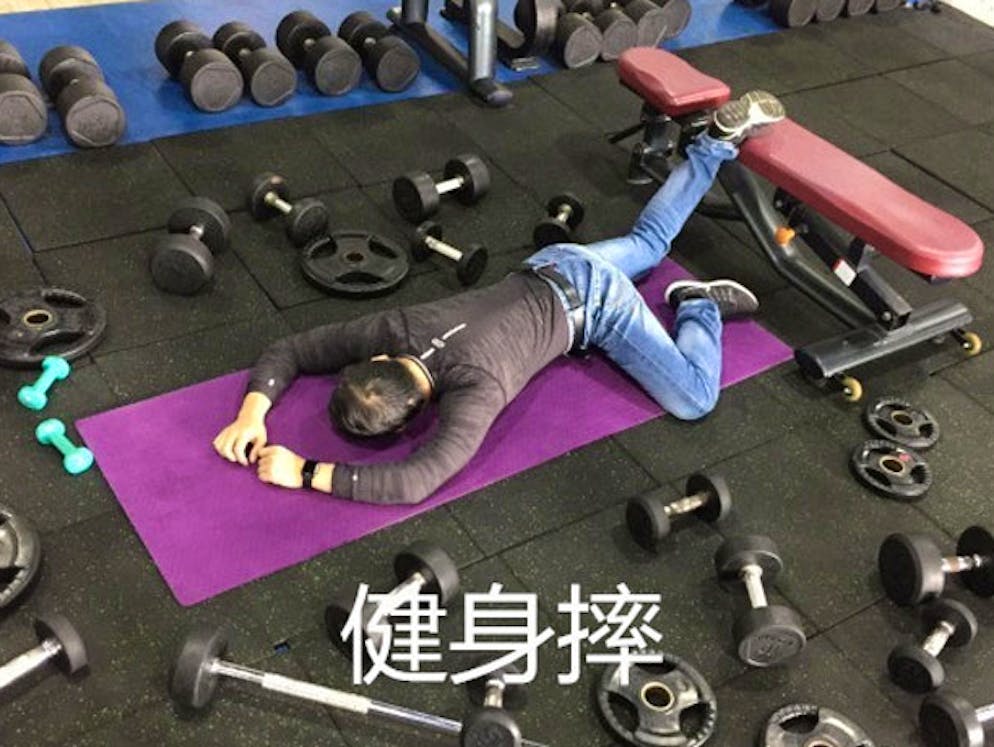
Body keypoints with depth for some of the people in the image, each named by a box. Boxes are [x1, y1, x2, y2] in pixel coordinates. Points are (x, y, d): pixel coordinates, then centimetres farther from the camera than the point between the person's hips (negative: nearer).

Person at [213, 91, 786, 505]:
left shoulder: (475, 387, -41)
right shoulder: (394, 329, -23)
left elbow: (413, 483, -51)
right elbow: (288, 350, -15)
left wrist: (306, 472, -47)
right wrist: (253, 413, -31)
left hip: (595, 301, -6)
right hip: (549, 269, 7)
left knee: (694, 401, -11)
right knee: (651, 240, 33)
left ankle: (701, 306, 11)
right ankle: (722, 138, 41)